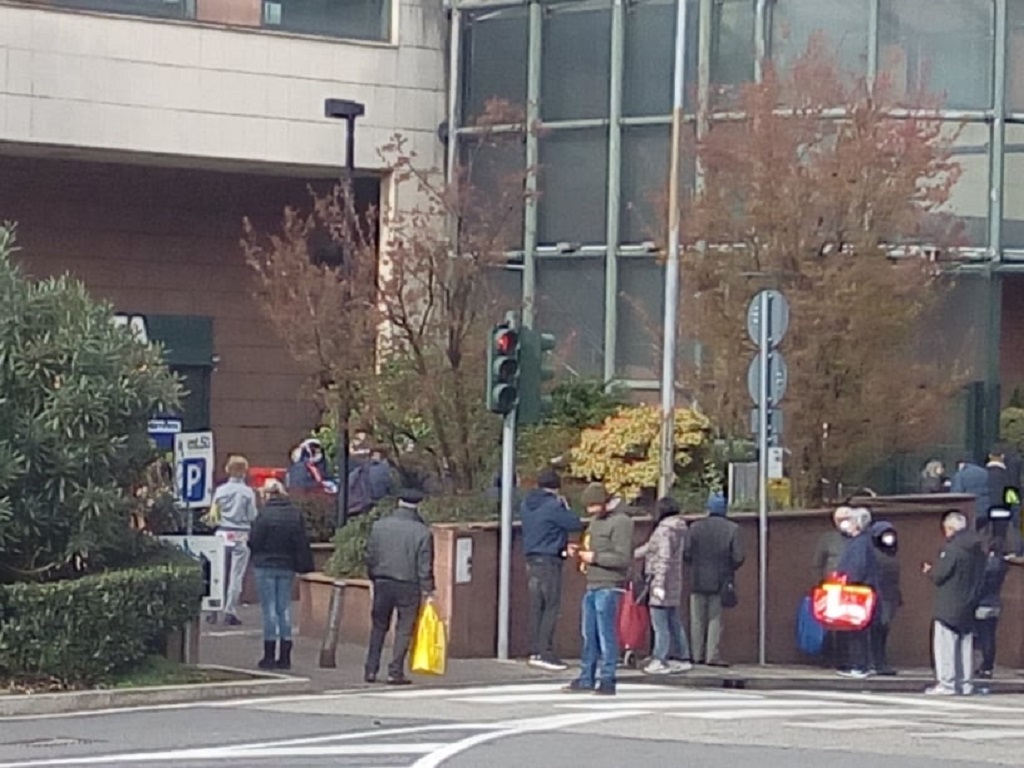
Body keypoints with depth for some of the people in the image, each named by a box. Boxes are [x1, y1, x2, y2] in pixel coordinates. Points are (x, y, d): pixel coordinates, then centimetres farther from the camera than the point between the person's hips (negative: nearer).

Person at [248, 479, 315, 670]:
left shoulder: (265, 515, -14)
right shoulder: (295, 515, 2)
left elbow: (254, 542, -11)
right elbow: (302, 543, 4)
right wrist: (304, 565, 11)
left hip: (266, 566, -5)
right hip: (287, 568, 5)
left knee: (269, 609, 0)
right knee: (285, 609, 10)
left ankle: (270, 656, 1)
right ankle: (285, 656, 9)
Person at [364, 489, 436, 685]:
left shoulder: (379, 525, 0)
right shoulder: (423, 532, -9)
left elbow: (370, 557, 5)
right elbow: (425, 567, -8)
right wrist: (428, 592, -1)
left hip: (382, 583, 3)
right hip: (408, 586, -3)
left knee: (379, 627, 15)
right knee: (404, 629, 5)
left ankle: (371, 670, 15)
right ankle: (395, 672, 1)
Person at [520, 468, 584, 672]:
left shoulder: (526, 505, 11)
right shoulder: (553, 506, -13)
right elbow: (576, 525, -10)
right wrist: (566, 508, 5)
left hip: (532, 559, 8)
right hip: (550, 560, -8)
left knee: (536, 607, 11)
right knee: (551, 607, -6)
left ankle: (535, 651, 12)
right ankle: (545, 653, -10)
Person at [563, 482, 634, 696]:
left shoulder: (621, 522, -10)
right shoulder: (596, 520, 18)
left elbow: (623, 558, -16)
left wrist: (595, 557, -17)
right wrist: (579, 551, 8)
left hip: (609, 588, -9)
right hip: (592, 585, 9)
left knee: (606, 634, -7)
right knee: (589, 634, 10)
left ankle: (607, 681, -3)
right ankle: (586, 679, 15)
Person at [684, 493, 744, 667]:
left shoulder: (696, 527, -2)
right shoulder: (732, 529, -5)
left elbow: (686, 554, -5)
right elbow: (738, 557, -8)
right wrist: (729, 569, 11)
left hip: (698, 581, 1)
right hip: (721, 581, -1)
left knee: (698, 620, 9)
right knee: (715, 620, 3)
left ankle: (697, 655, 10)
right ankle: (713, 656, -1)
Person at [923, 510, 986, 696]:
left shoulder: (952, 549, -16)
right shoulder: (978, 550, 10)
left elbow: (939, 575, -16)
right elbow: (980, 577, 14)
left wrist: (929, 570, 4)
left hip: (948, 606, -8)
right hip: (968, 606, 8)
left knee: (944, 644, -4)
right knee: (965, 644, 12)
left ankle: (946, 682, -8)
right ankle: (964, 682, 15)